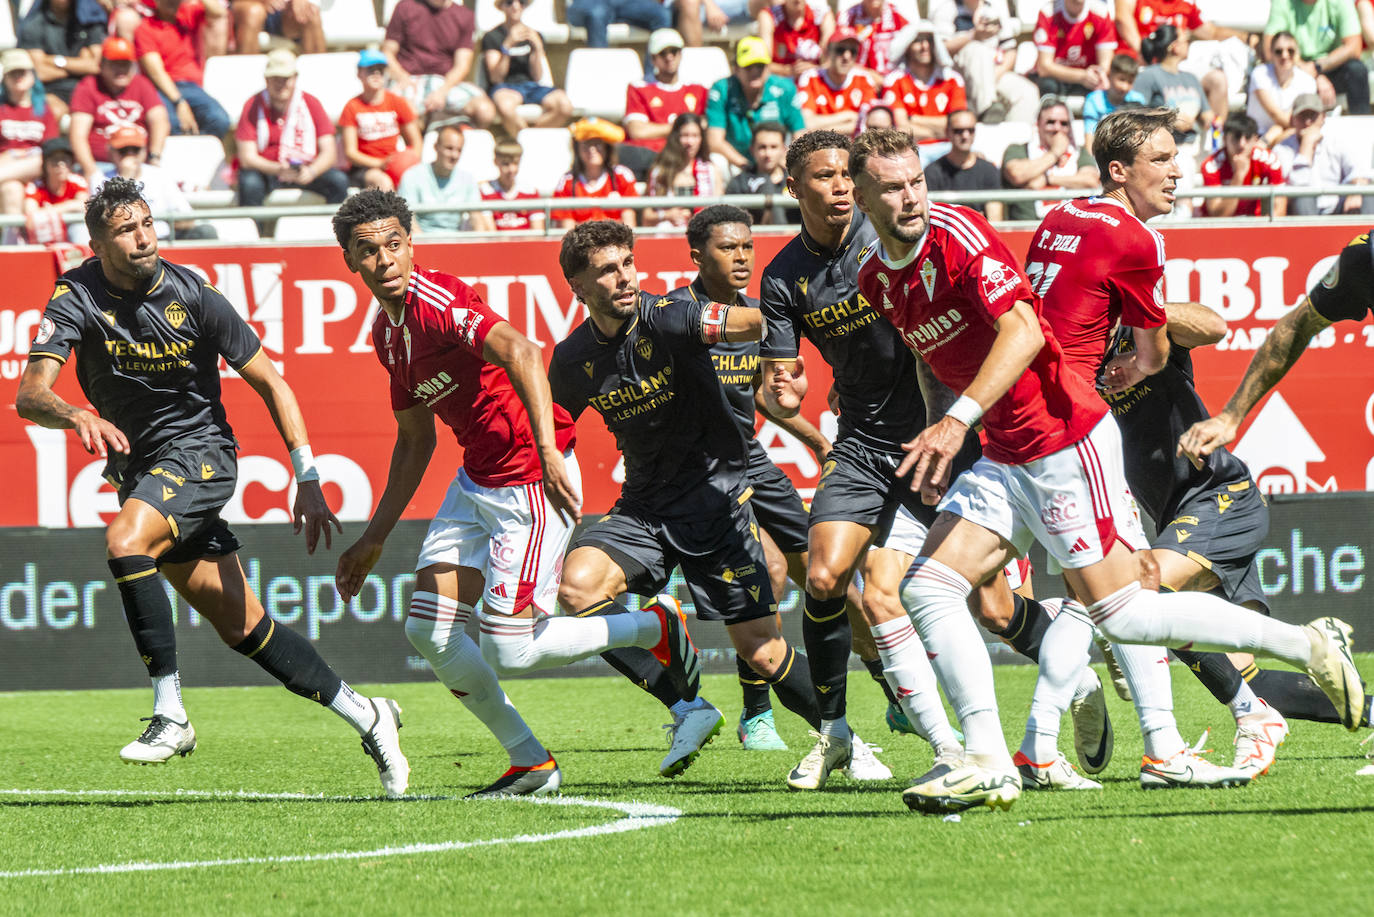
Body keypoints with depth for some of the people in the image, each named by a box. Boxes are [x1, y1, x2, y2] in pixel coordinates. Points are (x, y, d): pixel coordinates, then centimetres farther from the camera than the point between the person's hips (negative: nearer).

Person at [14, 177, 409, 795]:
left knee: (124, 540, -33)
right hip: (138, 467, 4)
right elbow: (29, 394, -21)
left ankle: (170, 713, -28)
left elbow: (271, 383, -5)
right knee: (243, 627, 4)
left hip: (200, 452, -4)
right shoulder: (77, 298, -9)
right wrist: (77, 416, -44)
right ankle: (364, 715, 18)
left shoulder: (192, 297, -12)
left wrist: (307, 478, -11)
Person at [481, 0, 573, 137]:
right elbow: (495, 78, -5)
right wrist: (507, 45, -15)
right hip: (506, 89, -3)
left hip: (531, 86, 3)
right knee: (505, 105, -42)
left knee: (564, 105, -29)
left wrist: (538, 47, -7)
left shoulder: (535, 36, 17)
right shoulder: (492, 36, 7)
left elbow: (538, 78, 7)